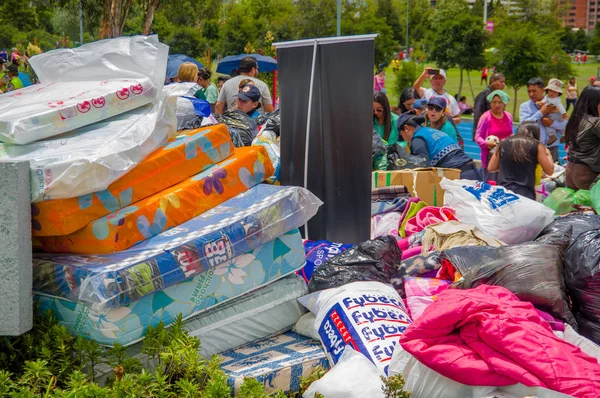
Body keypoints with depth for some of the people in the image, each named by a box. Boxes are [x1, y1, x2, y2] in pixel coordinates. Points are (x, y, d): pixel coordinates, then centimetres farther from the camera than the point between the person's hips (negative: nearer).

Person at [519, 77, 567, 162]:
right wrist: (541, 112, -10)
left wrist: (552, 123, -14)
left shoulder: (553, 105, 8)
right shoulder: (524, 106, 6)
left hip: (551, 149, 2)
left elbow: (565, 125, 2)